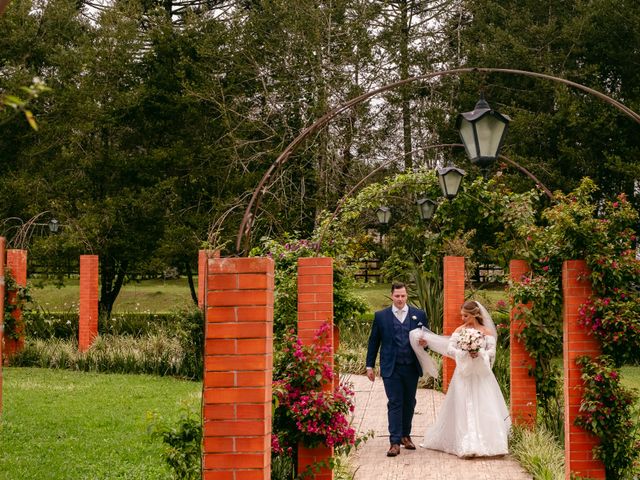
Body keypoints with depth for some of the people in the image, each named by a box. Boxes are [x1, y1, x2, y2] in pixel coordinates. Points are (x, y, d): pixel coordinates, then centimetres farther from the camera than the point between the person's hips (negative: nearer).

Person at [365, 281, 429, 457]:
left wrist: (425, 342, -13)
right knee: (394, 403, -5)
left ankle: (405, 435, 27)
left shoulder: (419, 315, 5)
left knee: (409, 403, 12)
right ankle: (395, 442, -5)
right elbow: (373, 342, 7)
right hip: (391, 368, -2)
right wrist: (370, 365, 5)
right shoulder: (381, 316, 2)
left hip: (412, 368, 2)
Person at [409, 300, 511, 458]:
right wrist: (464, 353, -16)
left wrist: (480, 353, -20)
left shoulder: (487, 332, 3)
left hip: (481, 375, -1)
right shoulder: (459, 330, 5)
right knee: (464, 409, -2)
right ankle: (467, 446, -2)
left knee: (484, 409, -5)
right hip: (464, 374, 1)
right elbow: (449, 348, -3)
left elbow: (492, 351, -4)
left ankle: (487, 443, 1)